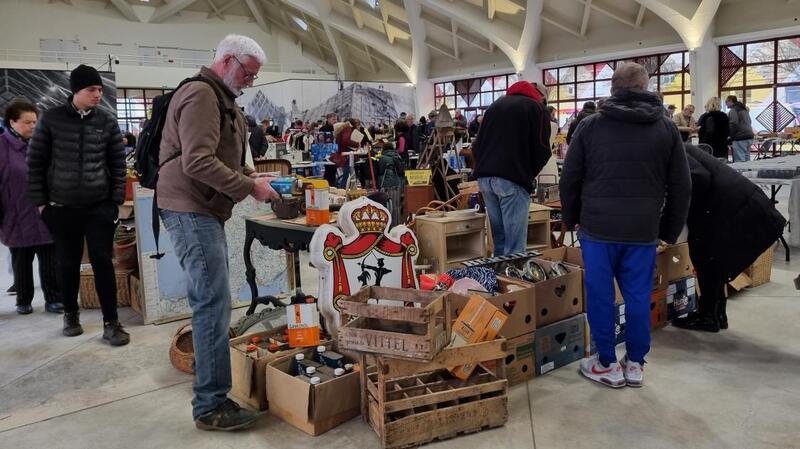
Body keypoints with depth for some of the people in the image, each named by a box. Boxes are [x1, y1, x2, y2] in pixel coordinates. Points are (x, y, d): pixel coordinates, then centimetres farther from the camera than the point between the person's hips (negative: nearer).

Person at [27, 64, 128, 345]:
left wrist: (116, 200, 0)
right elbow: (35, 162, 3)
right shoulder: (51, 119, -1)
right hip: (62, 207, 0)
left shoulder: (108, 122, 2)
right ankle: (70, 314, 30)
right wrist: (40, 201, 0)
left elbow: (118, 164, 5)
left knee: (102, 261, -2)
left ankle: (111, 322, 5)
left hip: (100, 206, 0)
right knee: (68, 263, 10)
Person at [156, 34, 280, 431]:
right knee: (214, 303, -10)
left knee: (210, 301, 16)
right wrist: (250, 187, -17)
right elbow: (198, 163, -24)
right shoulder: (200, 95, -14)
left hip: (204, 211, 11)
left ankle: (209, 376, 30)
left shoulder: (220, 98, 20)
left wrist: (252, 177, 8)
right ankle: (211, 406, -3)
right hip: (190, 210, -11)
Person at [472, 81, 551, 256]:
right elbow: (542, 150, -2)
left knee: (499, 239, 14)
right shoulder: (535, 107, 6)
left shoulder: (495, 105, 22)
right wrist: (528, 174, 13)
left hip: (485, 178, 6)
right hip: (512, 179, -6)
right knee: (515, 246, -4)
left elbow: (477, 145, 20)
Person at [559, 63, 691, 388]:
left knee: (600, 296, 8)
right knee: (638, 297, 11)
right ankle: (635, 364, 22)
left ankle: (607, 365, 17)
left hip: (598, 229, -2)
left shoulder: (591, 125, 0)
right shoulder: (666, 128, 5)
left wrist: (571, 218, 17)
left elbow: (569, 179, 4)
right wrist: (670, 231, 15)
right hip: (643, 231, 2)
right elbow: (681, 187, 7)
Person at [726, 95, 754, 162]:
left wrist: (730, 137, -10)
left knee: (739, 161, -11)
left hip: (740, 139, -10)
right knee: (747, 160, 12)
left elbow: (733, 125, -17)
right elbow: (749, 123, 25)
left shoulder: (733, 110, -8)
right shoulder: (744, 109, 23)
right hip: (749, 136, 10)